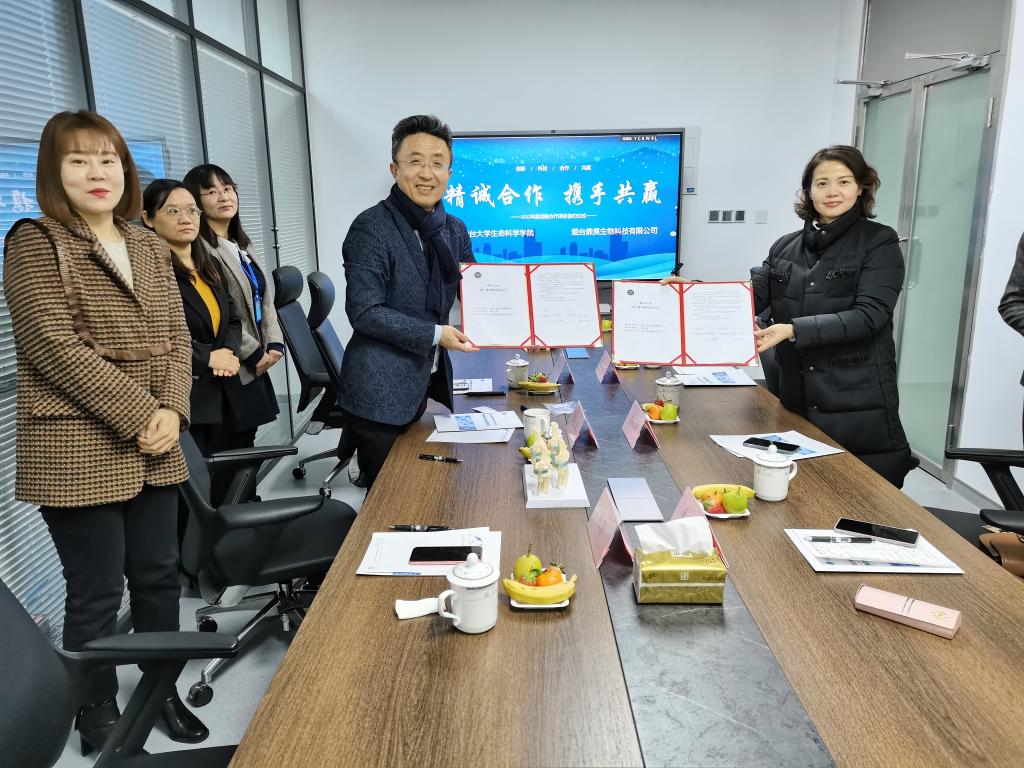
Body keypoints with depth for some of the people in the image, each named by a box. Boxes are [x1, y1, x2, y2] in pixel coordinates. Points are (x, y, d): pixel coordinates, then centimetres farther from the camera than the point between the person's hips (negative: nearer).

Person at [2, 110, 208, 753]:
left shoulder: (149, 247, 13)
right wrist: (140, 416, -17)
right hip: (79, 454, -5)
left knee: (159, 576, 14)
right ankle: (98, 717, 25)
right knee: (97, 594, 5)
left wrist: (172, 411, -8)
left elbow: (176, 336, 9)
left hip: (155, 451, 6)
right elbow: (52, 347, -14)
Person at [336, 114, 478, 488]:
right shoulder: (371, 227, -14)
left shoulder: (455, 230, 7)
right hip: (380, 392, -7)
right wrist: (435, 334, -19)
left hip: (424, 383, 7)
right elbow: (364, 312, -19)